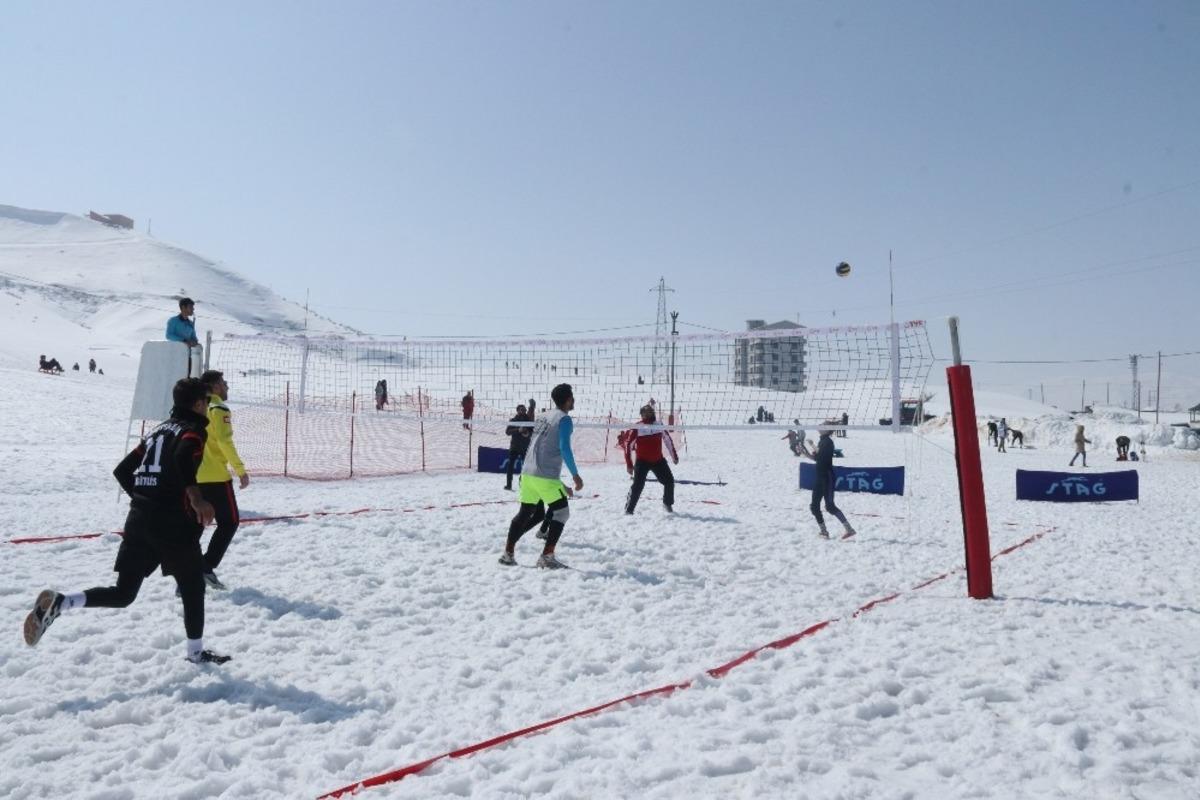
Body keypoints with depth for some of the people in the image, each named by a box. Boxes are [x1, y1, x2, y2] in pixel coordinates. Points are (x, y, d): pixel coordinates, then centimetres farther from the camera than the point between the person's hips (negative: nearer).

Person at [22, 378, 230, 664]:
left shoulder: (157, 430, 19)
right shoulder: (194, 430, -6)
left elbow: (122, 471, 19)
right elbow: (183, 459, -29)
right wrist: (196, 498, -30)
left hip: (138, 519, 7)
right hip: (173, 523, -7)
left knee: (122, 593, 11)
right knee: (193, 588, 10)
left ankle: (57, 602, -10)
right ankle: (196, 652, 18)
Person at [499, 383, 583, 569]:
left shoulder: (543, 417, 18)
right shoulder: (564, 419, -7)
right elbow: (564, 449, -17)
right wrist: (575, 475, -14)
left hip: (528, 473, 8)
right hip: (546, 476, -8)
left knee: (525, 513, 16)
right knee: (561, 513, 3)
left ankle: (508, 553, 16)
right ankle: (547, 557, -3)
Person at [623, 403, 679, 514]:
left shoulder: (659, 425, -1)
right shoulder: (637, 428, -16)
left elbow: (667, 440, 14)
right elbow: (628, 445, -13)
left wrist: (674, 456, 17)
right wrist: (629, 464, -16)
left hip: (658, 460, 5)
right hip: (642, 461, -5)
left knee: (669, 481, 8)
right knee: (638, 486, -13)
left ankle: (668, 503, 32)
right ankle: (629, 509, 0)